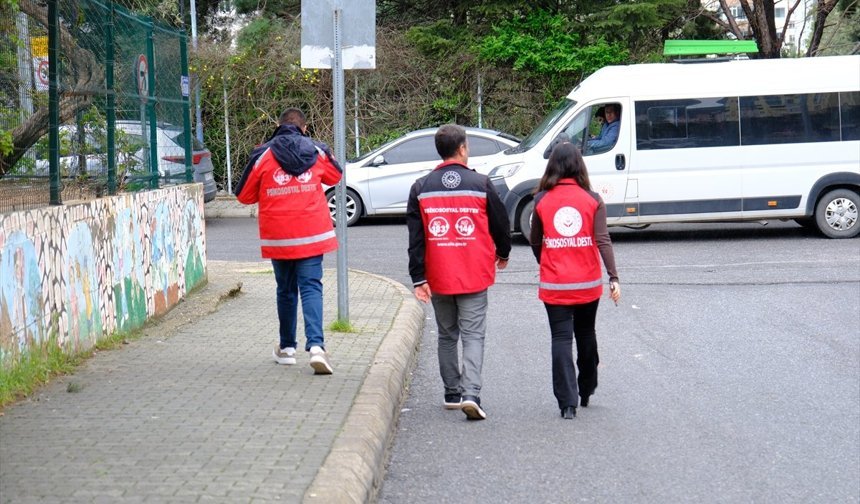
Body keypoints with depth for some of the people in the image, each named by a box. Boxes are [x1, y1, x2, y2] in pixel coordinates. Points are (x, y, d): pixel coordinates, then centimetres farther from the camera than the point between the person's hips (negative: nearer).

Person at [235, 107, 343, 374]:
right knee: (311, 287, -1)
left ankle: (287, 347, 23)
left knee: (286, 290, 14)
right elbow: (336, 175, 22)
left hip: (277, 237, 0)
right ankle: (315, 345, -18)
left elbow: (244, 195, 3)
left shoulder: (263, 155, -3)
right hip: (312, 235, 0)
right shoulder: (317, 151, 3)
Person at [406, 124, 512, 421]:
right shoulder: (480, 184, -5)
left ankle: (452, 394, 21)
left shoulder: (421, 188, 1)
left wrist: (418, 278, 0)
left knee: (447, 335, 16)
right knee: (473, 335, -2)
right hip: (474, 276, -2)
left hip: (438, 277, 2)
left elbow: (415, 238, -1)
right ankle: (471, 393, -17)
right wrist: (503, 254, 24)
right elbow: (500, 223, 4)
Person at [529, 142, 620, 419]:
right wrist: (613, 277, -11)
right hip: (588, 283, 1)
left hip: (554, 285, -1)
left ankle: (567, 402, -7)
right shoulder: (593, 199, -3)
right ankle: (586, 392, 33)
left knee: (561, 339, 1)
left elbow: (535, 243, 5)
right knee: (586, 335, 19)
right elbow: (603, 241, -10)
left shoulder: (541, 200, -3)